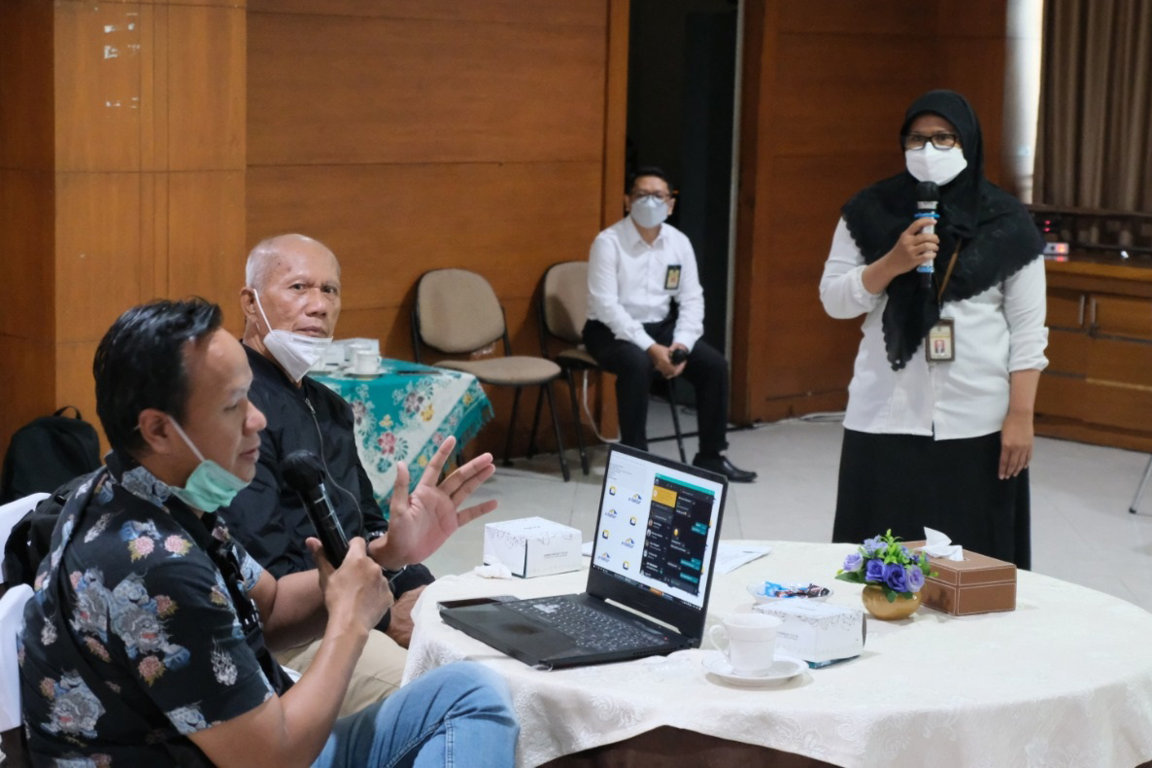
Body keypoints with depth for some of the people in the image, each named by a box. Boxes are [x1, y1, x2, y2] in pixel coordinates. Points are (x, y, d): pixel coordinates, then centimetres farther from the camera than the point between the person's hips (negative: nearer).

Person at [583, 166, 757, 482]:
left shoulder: (679, 242, 1)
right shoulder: (608, 242, -15)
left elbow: (691, 300, 2)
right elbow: (606, 305, -22)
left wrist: (681, 344, -17)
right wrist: (650, 348, -28)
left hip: (660, 326, 5)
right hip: (612, 329, -5)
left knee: (714, 364, -12)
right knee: (637, 365, -36)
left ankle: (710, 456, 3)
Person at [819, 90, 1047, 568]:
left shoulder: (1005, 223, 1)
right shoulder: (872, 211, 5)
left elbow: (1028, 330, 0)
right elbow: (833, 300, 3)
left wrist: (1021, 416, -6)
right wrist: (892, 264, -13)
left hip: (976, 422, -1)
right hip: (885, 418, 1)